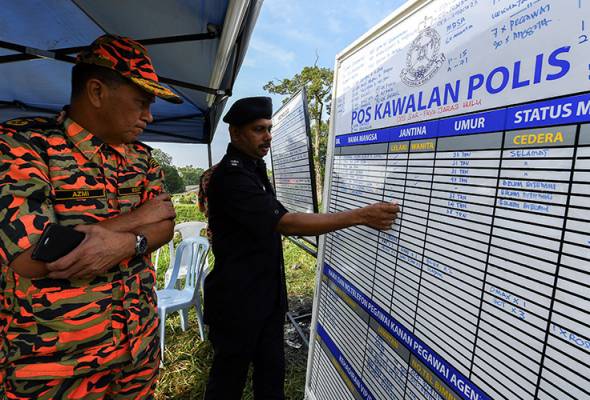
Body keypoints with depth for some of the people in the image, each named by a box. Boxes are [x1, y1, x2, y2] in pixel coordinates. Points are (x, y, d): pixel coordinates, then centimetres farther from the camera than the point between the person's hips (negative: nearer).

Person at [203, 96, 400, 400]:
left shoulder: (253, 167, 10)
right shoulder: (230, 176, -23)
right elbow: (286, 223, -30)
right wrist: (360, 216, -30)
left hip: (268, 292, 8)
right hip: (238, 299, -8)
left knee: (272, 371, 19)